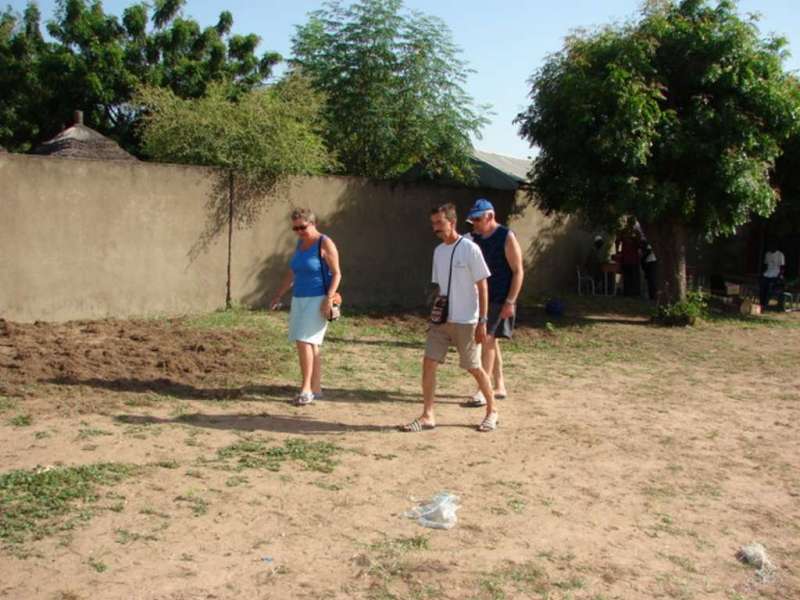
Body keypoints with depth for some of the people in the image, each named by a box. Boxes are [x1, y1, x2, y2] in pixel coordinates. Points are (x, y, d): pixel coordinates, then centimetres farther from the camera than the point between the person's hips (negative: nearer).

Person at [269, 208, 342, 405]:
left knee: (304, 341, -14)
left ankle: (306, 388, -8)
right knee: (311, 344, 9)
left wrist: (329, 298, -21)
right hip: (299, 300, 7)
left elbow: (337, 273, -11)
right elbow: (291, 274, 20)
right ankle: (316, 389, 15)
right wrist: (278, 296, 17)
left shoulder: (325, 244, -9)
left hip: (317, 300, -7)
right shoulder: (300, 243, 13)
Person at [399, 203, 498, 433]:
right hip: (441, 320, 6)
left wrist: (482, 321, -14)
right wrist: (435, 316, 14)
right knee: (428, 363, -2)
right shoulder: (438, 251, 9)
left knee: (474, 368, 5)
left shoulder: (470, 249, -11)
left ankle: (492, 411, 24)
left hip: (465, 321, -6)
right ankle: (427, 416, 6)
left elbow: (482, 287, -10)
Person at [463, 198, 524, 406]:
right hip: (481, 298, 7)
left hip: (500, 301, -7)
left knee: (487, 339, -13)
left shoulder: (506, 237, -10)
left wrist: (510, 302, -17)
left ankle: (483, 390, -10)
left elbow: (518, 271, -12)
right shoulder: (475, 238, 9)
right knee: (490, 341, 11)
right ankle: (499, 387, 22)